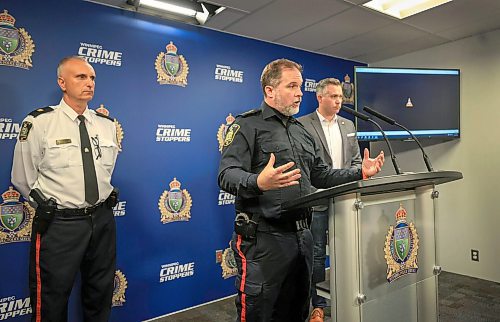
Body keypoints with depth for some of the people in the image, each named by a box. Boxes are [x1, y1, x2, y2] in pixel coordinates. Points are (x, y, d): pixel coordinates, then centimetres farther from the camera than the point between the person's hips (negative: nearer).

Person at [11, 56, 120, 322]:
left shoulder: (107, 124, 3)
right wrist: (50, 207, 6)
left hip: (102, 219, 4)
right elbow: (23, 180, -1)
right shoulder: (39, 122, -10)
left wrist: (100, 202, 13)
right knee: (52, 300, 14)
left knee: (101, 293, 21)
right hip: (59, 223, -3)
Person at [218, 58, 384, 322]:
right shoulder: (247, 125, -5)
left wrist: (360, 173, 12)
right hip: (263, 238, -7)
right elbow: (227, 175, -17)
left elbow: (320, 175, 22)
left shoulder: (302, 132, 19)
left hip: (302, 236, 7)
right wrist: (258, 183, -37)